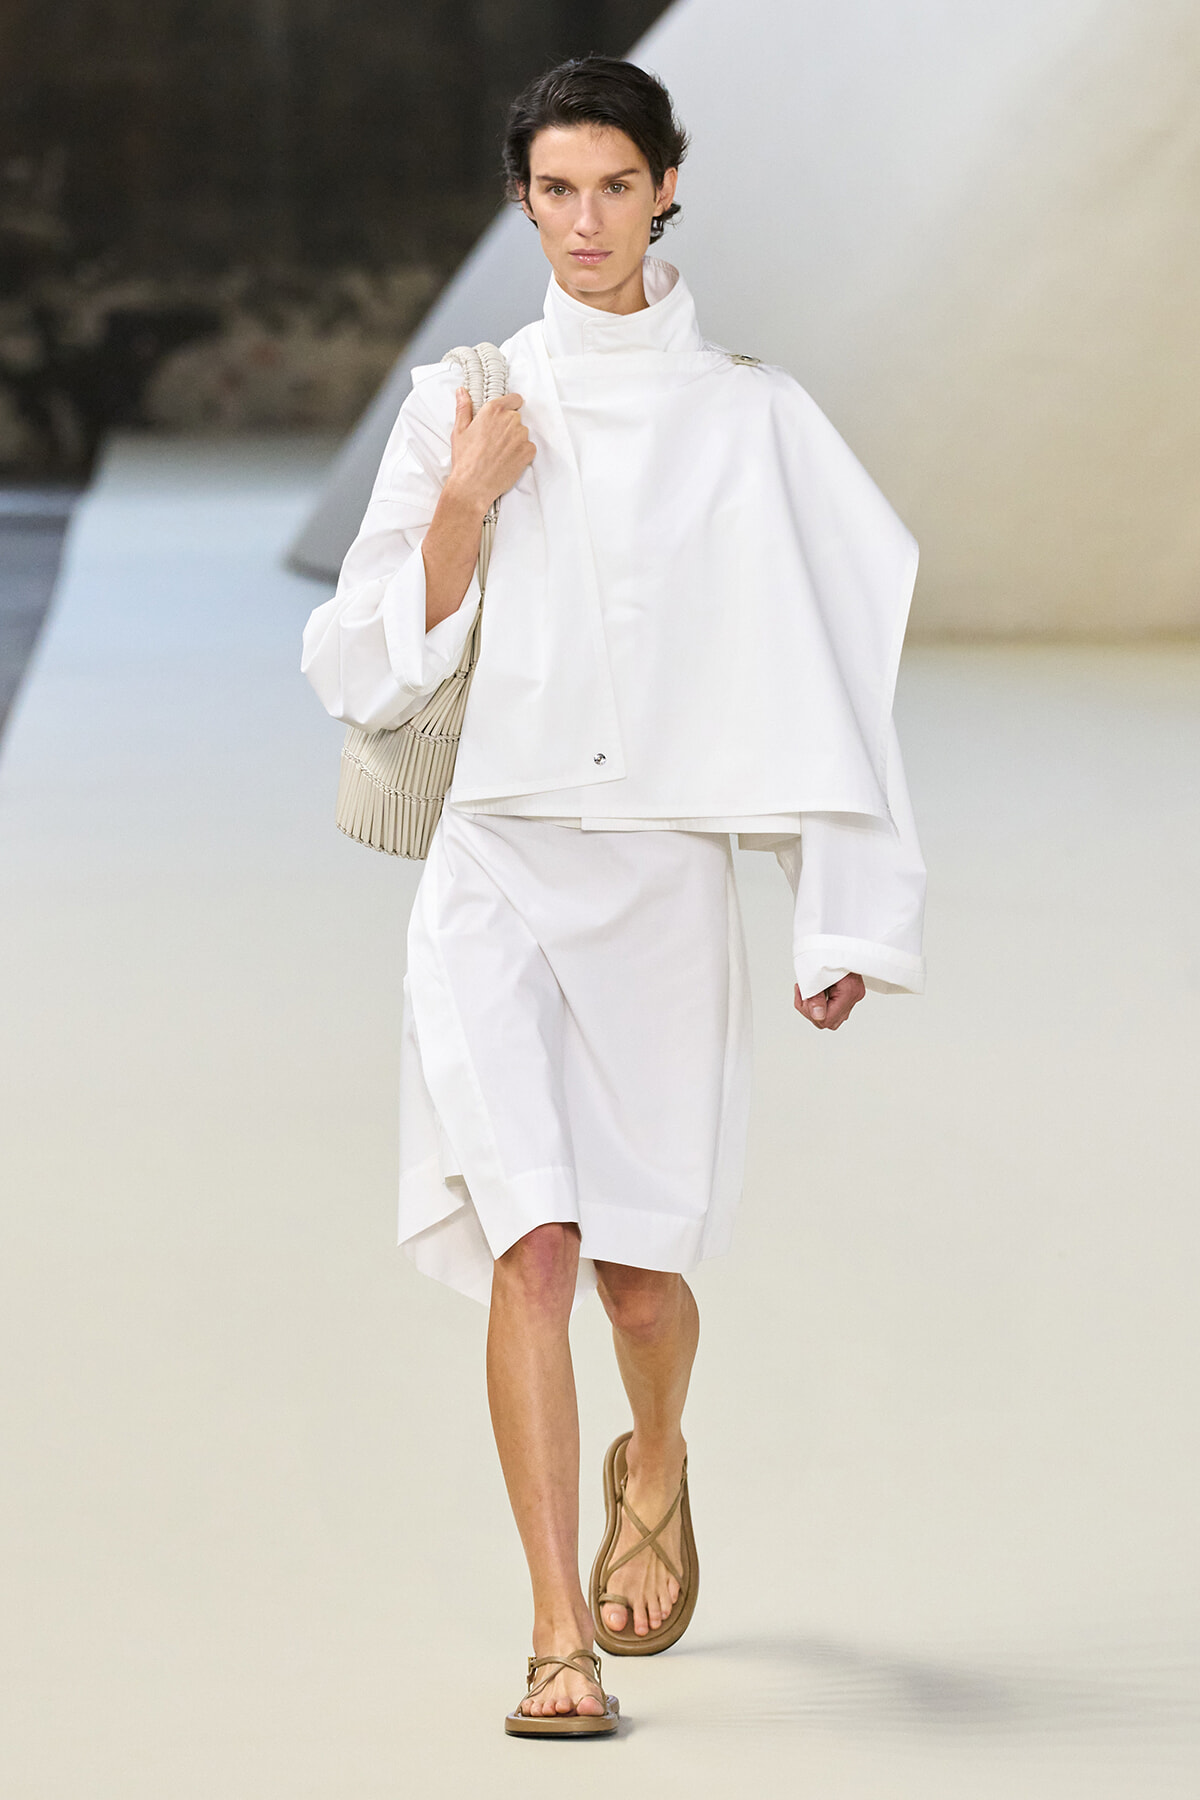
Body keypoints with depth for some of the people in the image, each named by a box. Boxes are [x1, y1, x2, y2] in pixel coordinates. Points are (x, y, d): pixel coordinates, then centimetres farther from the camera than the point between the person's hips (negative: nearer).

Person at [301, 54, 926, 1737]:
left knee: (638, 1267, 7)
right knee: (533, 1242, -15)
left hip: (668, 882, 0)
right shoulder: (463, 404, 5)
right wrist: (466, 499, -10)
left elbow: (825, 667, 2)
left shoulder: (749, 415, 3)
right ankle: (559, 1636, -11)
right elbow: (380, 667, 5)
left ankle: (656, 1470, 43)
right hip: (496, 865, 0)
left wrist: (843, 922, -1)